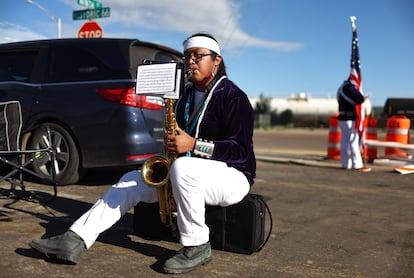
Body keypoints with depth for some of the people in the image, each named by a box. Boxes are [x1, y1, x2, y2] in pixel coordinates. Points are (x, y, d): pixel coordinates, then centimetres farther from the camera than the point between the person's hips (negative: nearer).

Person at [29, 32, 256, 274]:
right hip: (191, 175, 8)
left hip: (233, 176, -8)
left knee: (182, 167, -38)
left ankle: (197, 247, -22)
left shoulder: (233, 97, -11)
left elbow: (241, 149, -18)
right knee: (131, 181, -3)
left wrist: (194, 145, -26)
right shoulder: (186, 98, 15)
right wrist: (172, 145, -2)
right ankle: (75, 241, -9)